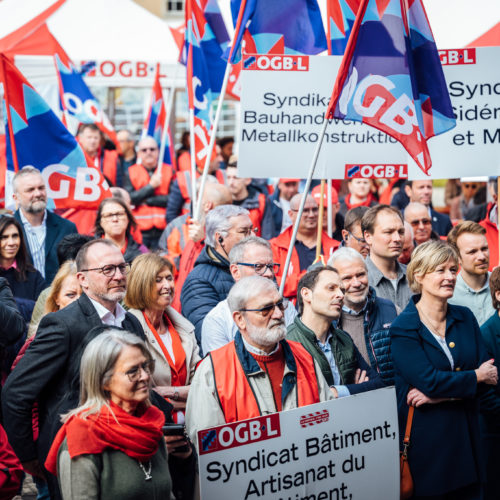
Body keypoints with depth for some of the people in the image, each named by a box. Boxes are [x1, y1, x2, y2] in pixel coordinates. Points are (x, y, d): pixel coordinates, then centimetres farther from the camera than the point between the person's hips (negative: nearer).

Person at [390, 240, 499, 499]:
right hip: (425, 437, -5)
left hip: (466, 434, 5)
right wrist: (477, 377, -7)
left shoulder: (465, 318, 7)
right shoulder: (403, 328, -9)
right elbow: (429, 381, -19)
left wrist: (440, 395, -13)